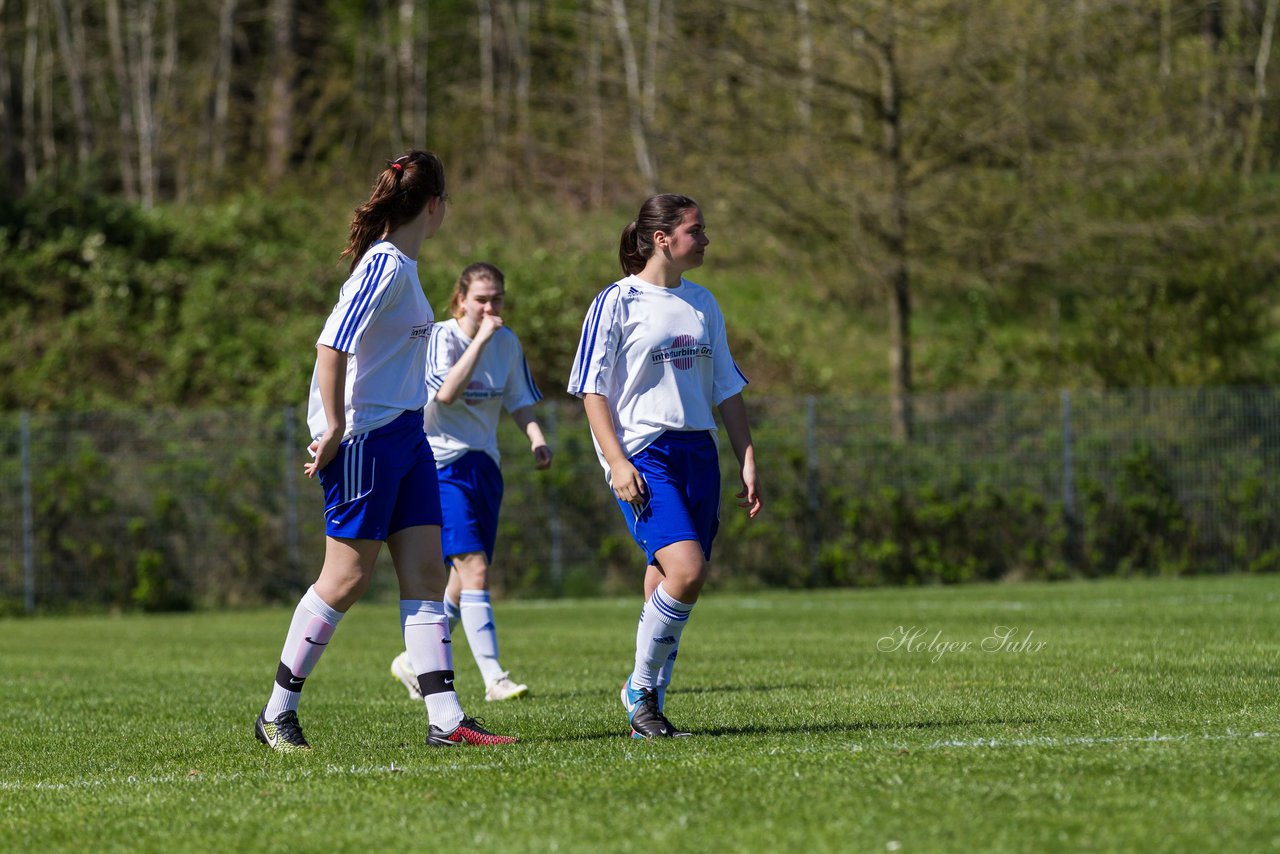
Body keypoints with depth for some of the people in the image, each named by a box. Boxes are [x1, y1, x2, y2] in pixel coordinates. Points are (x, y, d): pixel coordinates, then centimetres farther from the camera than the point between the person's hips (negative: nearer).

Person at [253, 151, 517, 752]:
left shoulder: (401, 266, 14)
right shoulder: (384, 266, -16)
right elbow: (331, 346, -22)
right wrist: (334, 428, -21)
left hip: (405, 437, 9)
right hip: (365, 439, -9)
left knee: (426, 571, 2)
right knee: (347, 578, -4)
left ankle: (445, 719, -1)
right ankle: (277, 713, 7)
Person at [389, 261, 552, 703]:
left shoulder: (507, 342, 6)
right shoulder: (442, 338, -13)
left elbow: (518, 399, 15)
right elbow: (447, 393, -29)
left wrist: (537, 439, -3)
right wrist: (480, 340, -29)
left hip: (484, 466, 7)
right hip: (442, 465, -7)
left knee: (464, 582, 8)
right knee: (474, 570, -19)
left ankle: (413, 662, 27)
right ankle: (494, 679, -22)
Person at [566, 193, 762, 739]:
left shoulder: (702, 304, 15)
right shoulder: (617, 302, -4)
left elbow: (727, 388, 20)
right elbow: (592, 389, -5)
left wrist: (747, 461, 13)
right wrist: (617, 462, -15)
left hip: (698, 452, 6)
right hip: (643, 453, -6)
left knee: (668, 587, 3)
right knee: (686, 571, -22)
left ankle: (649, 711, 12)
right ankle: (640, 688, -5)